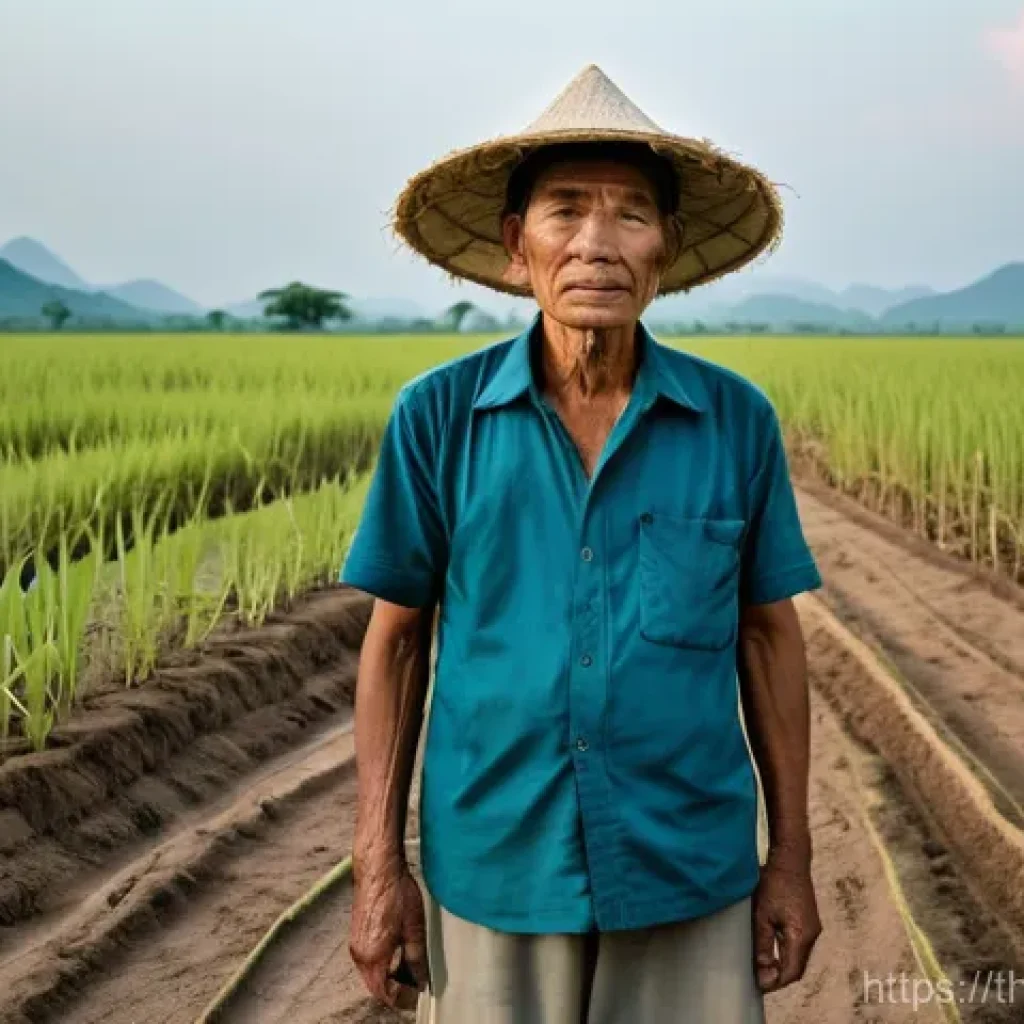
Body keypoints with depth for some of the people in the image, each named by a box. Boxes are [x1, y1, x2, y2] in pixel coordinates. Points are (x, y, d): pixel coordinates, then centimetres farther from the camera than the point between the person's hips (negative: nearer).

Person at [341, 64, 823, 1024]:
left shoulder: (736, 420, -4)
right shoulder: (436, 416, -6)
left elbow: (767, 633, 4)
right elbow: (396, 637, 0)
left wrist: (791, 856, 4)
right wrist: (379, 867, -2)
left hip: (689, 871, 1)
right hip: (495, 871, 0)